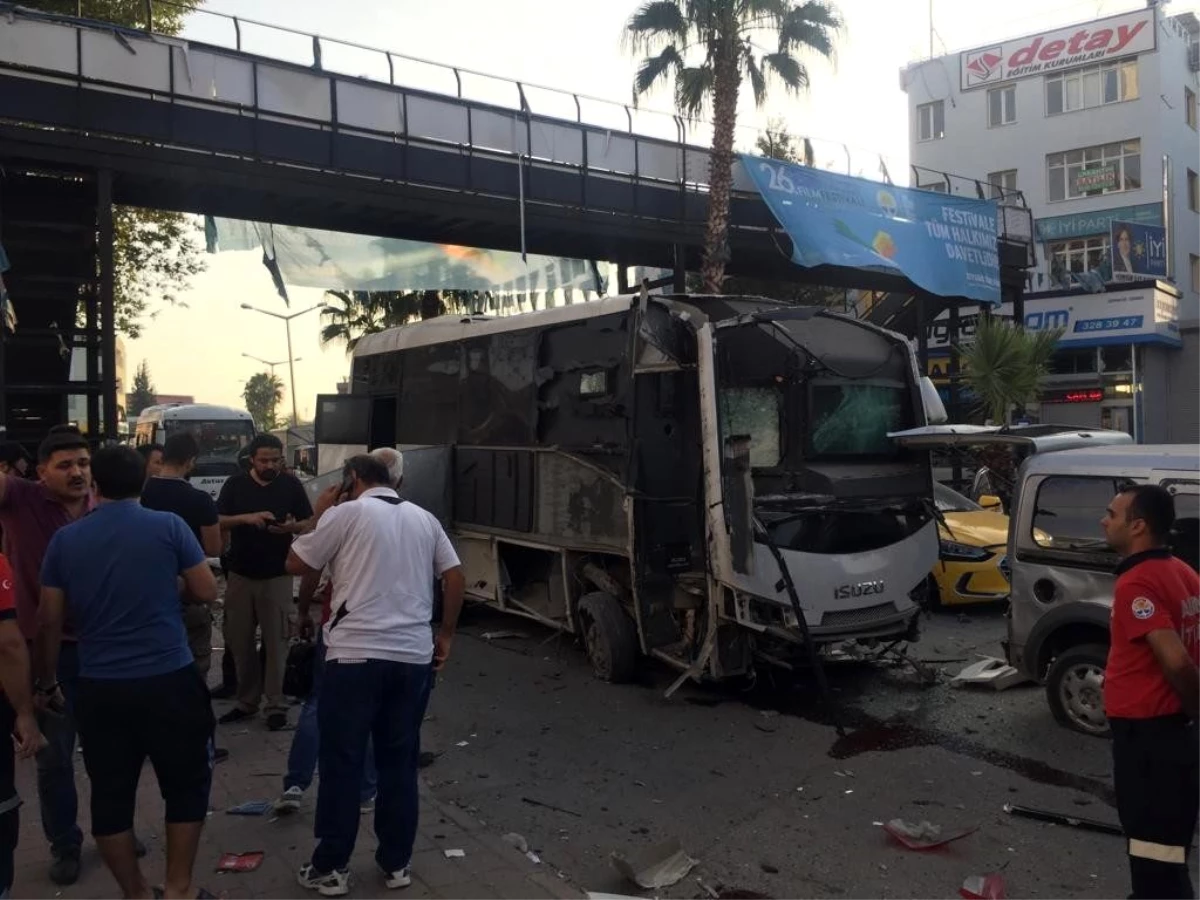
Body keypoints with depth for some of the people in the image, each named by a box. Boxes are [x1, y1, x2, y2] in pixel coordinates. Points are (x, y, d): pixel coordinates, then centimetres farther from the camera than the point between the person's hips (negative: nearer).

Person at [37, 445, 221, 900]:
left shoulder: (65, 539, 2)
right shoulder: (169, 526, -5)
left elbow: (49, 620, 6)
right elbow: (207, 592, -2)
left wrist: (47, 681, 18)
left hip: (99, 687, 2)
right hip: (169, 679, -2)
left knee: (110, 796, 14)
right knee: (187, 785, 14)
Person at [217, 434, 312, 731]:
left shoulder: (291, 485, 0)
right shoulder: (235, 484, 2)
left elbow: (309, 524, 2)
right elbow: (217, 521, -2)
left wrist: (292, 526, -20)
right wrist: (247, 518, -20)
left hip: (277, 576, -2)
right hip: (240, 575, 2)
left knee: (276, 642, 0)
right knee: (239, 641, 8)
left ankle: (276, 704, 7)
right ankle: (247, 701, 21)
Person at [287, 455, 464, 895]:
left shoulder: (346, 514, -2)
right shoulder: (424, 519, 12)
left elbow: (295, 564, 5)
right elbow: (455, 576, 10)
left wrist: (319, 515, 14)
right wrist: (446, 634, 18)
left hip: (355, 654, -4)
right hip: (414, 656, 4)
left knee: (342, 761, 7)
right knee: (400, 761, 13)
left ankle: (330, 868, 16)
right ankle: (396, 863, 21)